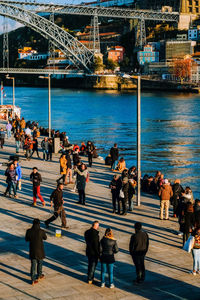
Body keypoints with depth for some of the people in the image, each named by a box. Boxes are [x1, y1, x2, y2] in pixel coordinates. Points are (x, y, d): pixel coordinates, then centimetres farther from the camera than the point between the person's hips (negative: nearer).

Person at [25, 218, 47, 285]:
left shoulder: (29, 231, -13)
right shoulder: (41, 231, -19)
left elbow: (26, 239, 3)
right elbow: (45, 238, 1)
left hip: (32, 250, 2)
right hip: (40, 250, -2)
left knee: (33, 264, 10)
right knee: (40, 262, 22)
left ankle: (33, 280, 7)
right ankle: (39, 275, 39)